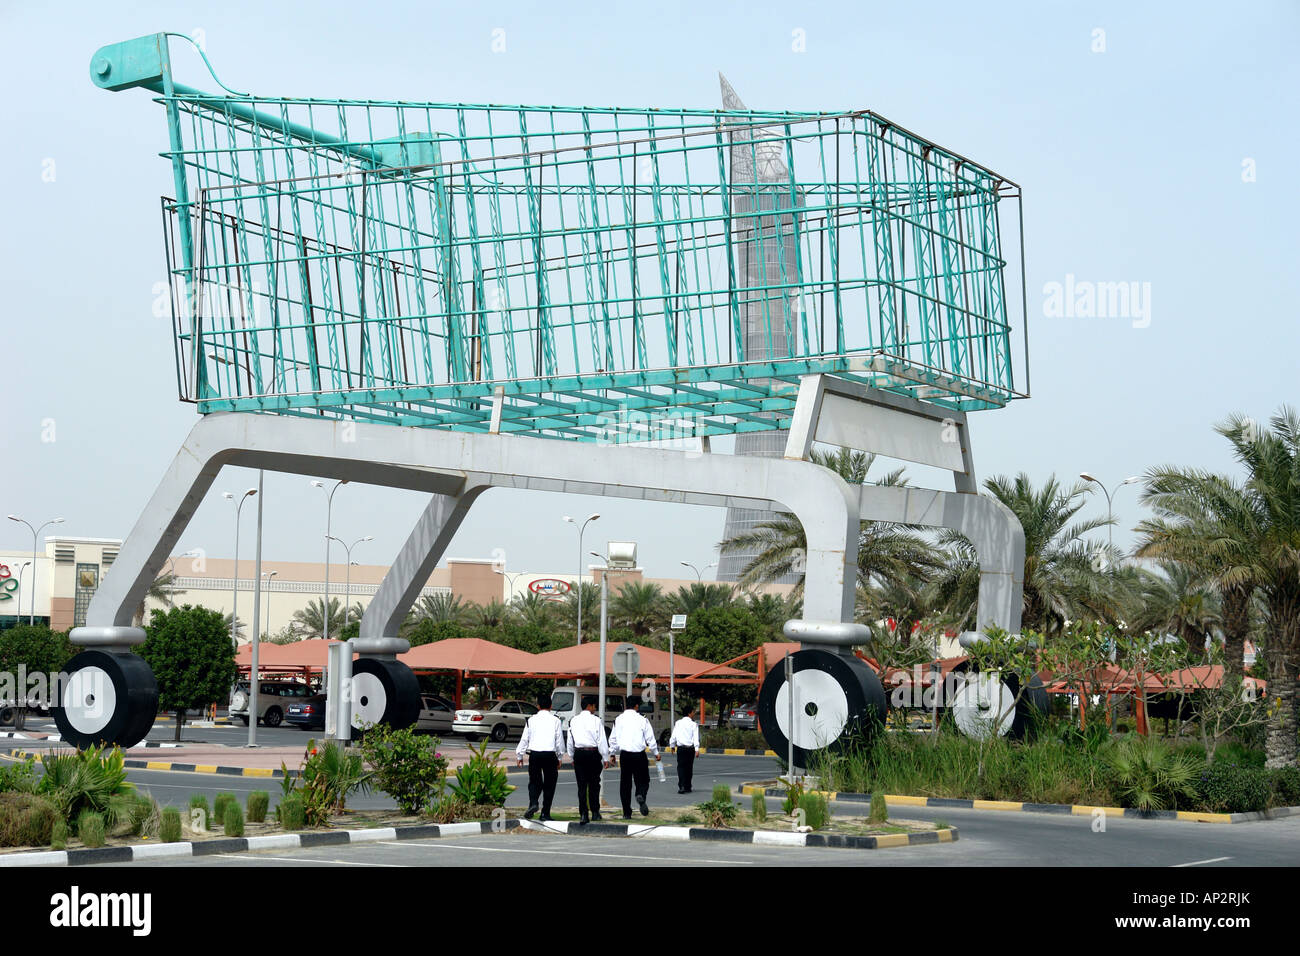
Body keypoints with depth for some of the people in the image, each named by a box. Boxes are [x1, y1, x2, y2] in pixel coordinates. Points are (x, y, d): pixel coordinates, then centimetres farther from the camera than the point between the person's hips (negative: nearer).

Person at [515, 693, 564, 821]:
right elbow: (560, 740, 5)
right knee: (549, 784, 8)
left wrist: (519, 755, 17)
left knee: (534, 782, 12)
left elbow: (524, 739, 7)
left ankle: (533, 803, -14)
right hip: (550, 755, -1)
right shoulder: (555, 720, 1)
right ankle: (545, 813, 7)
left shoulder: (531, 720, 4)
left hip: (534, 754, 1)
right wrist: (559, 757, 15)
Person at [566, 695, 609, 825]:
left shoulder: (574, 720, 7)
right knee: (594, 784, 11)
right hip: (593, 753, -3)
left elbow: (570, 740, 12)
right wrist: (606, 758, -1)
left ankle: (583, 815, -6)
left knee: (581, 785, 2)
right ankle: (595, 812, 17)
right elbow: (601, 741, -7)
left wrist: (572, 757, 21)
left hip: (579, 753, 3)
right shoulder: (595, 720, -6)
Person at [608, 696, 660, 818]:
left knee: (625, 783, 8)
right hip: (639, 754, -2)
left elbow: (613, 738, 9)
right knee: (643, 780, 8)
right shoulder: (642, 720, -2)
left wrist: (613, 753, 22)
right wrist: (656, 753, 14)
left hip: (624, 754, 2)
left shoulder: (619, 719, 4)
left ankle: (627, 813, 7)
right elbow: (650, 738, 2)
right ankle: (641, 796, -26)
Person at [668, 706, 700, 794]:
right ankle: (687, 787, 16)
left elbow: (673, 735, 7)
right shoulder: (694, 724, -4)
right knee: (689, 767, 10)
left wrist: (672, 746, 19)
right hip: (690, 748, -1)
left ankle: (681, 786, -18)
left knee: (681, 767, 0)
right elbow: (696, 738, -10)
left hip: (680, 748, 1)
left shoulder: (678, 723, 4)